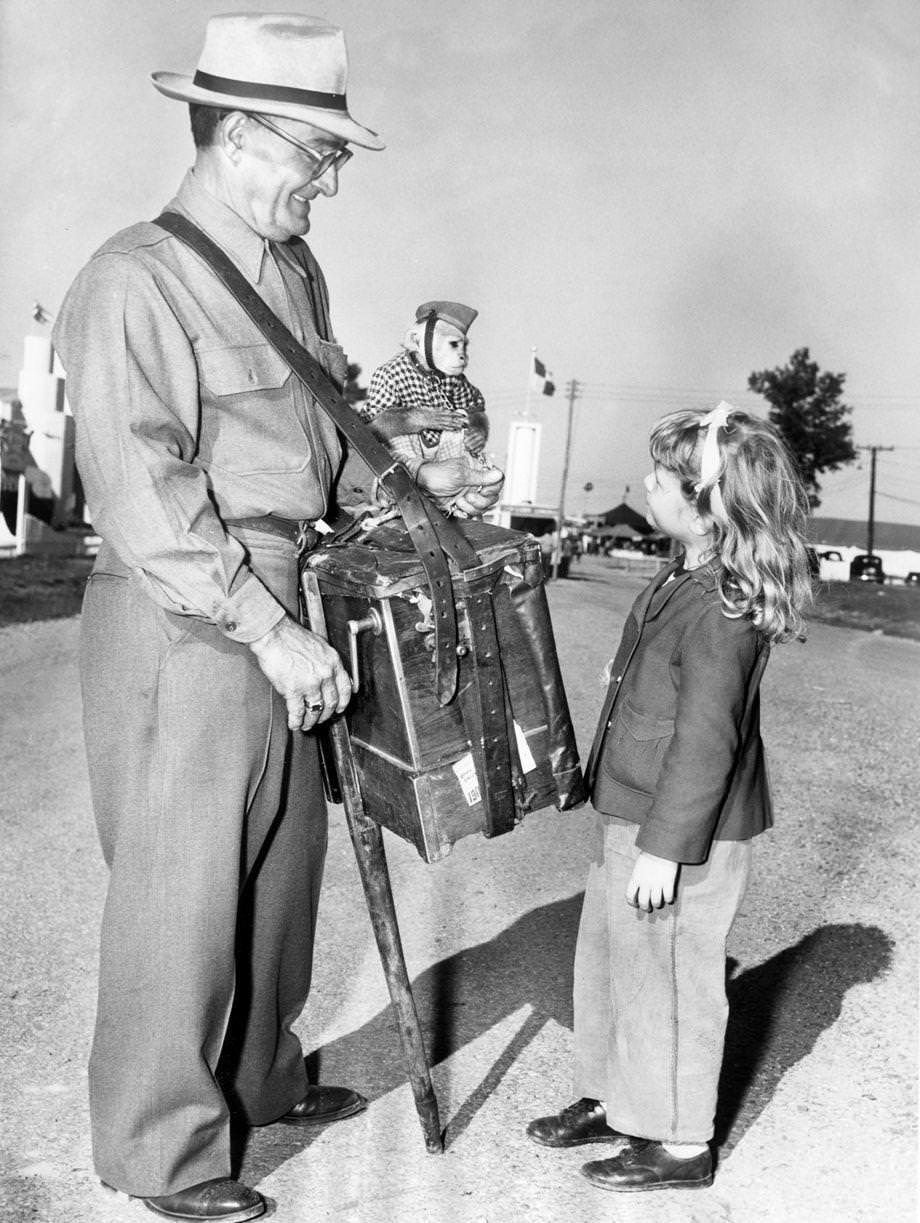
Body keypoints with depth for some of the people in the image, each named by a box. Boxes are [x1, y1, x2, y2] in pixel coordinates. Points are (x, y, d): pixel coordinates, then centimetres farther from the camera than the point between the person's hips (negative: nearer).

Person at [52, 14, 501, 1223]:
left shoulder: (295, 274, 11)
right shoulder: (137, 283, -15)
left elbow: (329, 429, 20)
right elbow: (144, 499, -21)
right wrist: (270, 634, -21)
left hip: (274, 610, 9)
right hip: (179, 627, -8)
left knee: (282, 862, 19)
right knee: (180, 890, 3)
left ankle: (261, 1077, 40)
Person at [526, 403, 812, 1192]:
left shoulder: (720, 606, -24)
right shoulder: (686, 580, 7)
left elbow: (706, 737, -25)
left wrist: (665, 846, -21)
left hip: (684, 833, -10)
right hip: (635, 815, 10)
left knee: (670, 979, 5)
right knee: (608, 955, 20)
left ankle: (680, 1144, 23)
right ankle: (613, 1102, 38)